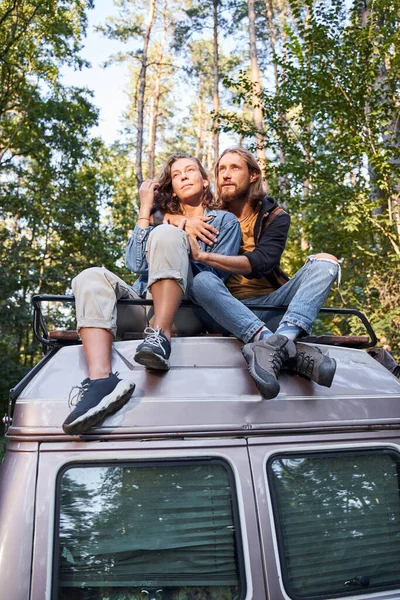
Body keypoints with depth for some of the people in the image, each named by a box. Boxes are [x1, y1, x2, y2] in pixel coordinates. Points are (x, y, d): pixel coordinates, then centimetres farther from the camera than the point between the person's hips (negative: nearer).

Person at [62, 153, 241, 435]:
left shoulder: (225, 221, 17)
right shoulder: (163, 218, 27)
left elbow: (216, 276, 2)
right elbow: (137, 265, 8)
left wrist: (178, 246, 0)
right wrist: (145, 210, 9)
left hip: (186, 313, -4)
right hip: (142, 309, 4)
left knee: (166, 233, -23)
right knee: (92, 277, -22)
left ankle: (160, 337, -39)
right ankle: (100, 379, -43)